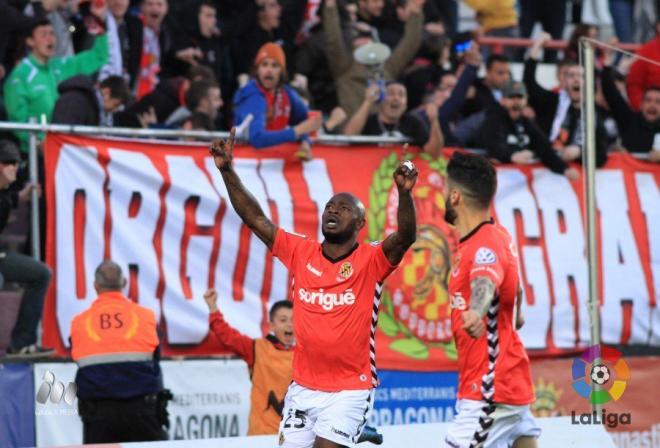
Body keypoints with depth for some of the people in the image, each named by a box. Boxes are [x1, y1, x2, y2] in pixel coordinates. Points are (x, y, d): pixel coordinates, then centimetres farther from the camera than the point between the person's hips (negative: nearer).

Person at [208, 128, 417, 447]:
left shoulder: (371, 261, -7)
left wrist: (404, 193, -41)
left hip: (350, 390, -5)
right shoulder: (300, 253, 4)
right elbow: (255, 218, 2)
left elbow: (405, 237, -24)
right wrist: (227, 171, -8)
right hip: (303, 387, 5)